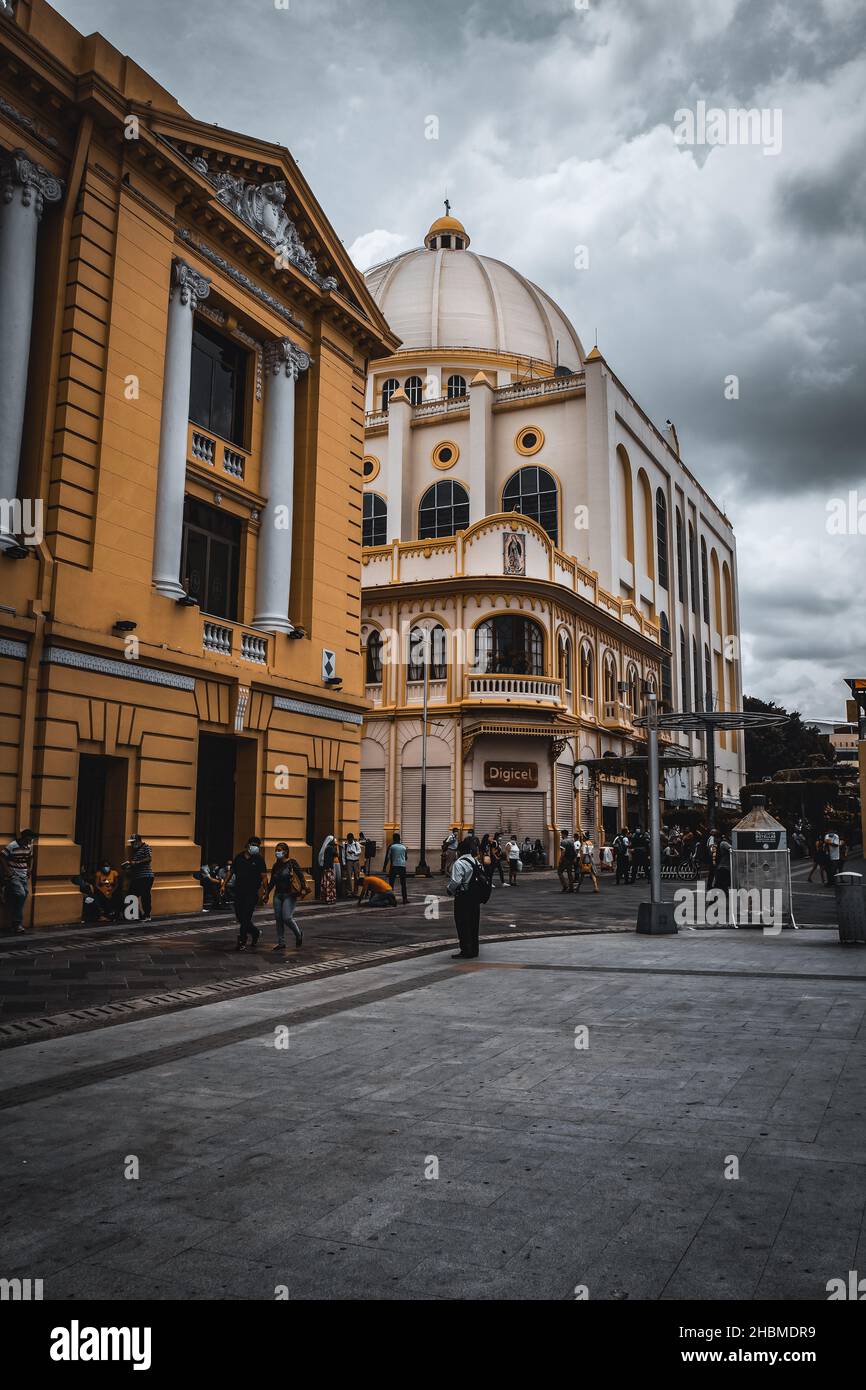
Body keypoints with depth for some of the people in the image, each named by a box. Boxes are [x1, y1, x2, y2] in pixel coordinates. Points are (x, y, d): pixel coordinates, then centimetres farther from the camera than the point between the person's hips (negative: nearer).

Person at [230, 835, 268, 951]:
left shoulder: (258, 859, -2)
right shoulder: (238, 857, 9)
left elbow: (264, 877, -4)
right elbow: (231, 872, 17)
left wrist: (265, 892, -11)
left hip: (252, 893, -4)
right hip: (239, 892, 5)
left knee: (246, 918, -8)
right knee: (240, 917, 8)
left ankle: (242, 942, -1)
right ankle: (255, 932, 31)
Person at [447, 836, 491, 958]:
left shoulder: (459, 863, -17)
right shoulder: (476, 862, 9)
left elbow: (455, 882, -22)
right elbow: (484, 879, 11)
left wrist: (450, 890, -1)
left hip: (463, 898, -8)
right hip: (475, 898, 8)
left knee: (463, 924, 0)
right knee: (474, 924, 14)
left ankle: (466, 951, 2)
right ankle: (473, 950, 21)